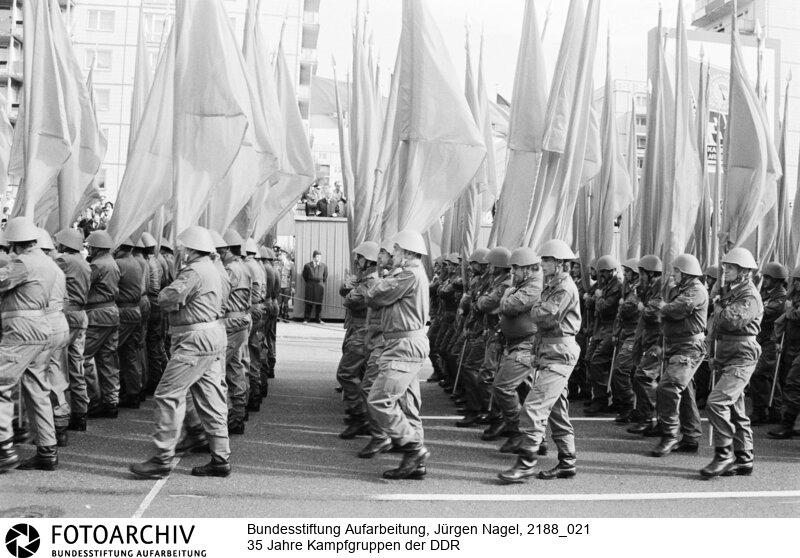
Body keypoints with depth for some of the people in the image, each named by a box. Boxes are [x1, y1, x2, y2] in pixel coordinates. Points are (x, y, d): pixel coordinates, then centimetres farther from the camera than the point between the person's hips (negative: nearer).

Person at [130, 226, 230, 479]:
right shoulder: (211, 269, 19)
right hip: (213, 337, 11)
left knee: (168, 394, -7)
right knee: (210, 399, 12)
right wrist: (175, 301, 2)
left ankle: (162, 459, -5)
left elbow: (166, 299, -19)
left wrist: (167, 292, 1)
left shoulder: (194, 272, -15)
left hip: (197, 340, -11)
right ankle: (221, 459, 16)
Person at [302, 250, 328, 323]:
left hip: (320, 286, 2)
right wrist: (308, 283, 9)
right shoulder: (307, 266, -1)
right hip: (310, 286, -1)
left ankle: (318, 319, 13)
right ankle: (306, 319, 5)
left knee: (319, 303, 4)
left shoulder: (324, 266, 3)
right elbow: (304, 276, 9)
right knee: (309, 303, -1)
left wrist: (321, 283, 11)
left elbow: (325, 277, 13)